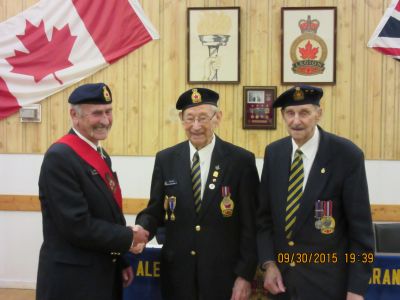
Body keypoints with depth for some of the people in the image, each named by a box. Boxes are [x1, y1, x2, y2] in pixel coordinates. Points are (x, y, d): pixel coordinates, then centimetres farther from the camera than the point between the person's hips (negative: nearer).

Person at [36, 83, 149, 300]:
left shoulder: (100, 155, 9)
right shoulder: (60, 157, -19)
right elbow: (77, 226, -24)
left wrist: (119, 261, 10)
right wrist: (128, 238, -13)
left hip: (104, 275, 8)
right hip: (71, 281, -8)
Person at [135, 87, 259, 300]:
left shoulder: (241, 160, -6)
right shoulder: (166, 160, 2)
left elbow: (250, 225, -6)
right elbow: (155, 211, 5)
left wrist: (245, 275, -7)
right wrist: (141, 230, -16)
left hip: (223, 274, -2)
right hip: (177, 273, 3)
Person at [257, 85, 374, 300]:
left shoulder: (347, 155, -12)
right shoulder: (273, 153, 0)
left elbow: (361, 228, -9)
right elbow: (264, 214, 7)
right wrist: (268, 263, -3)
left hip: (327, 281, -4)